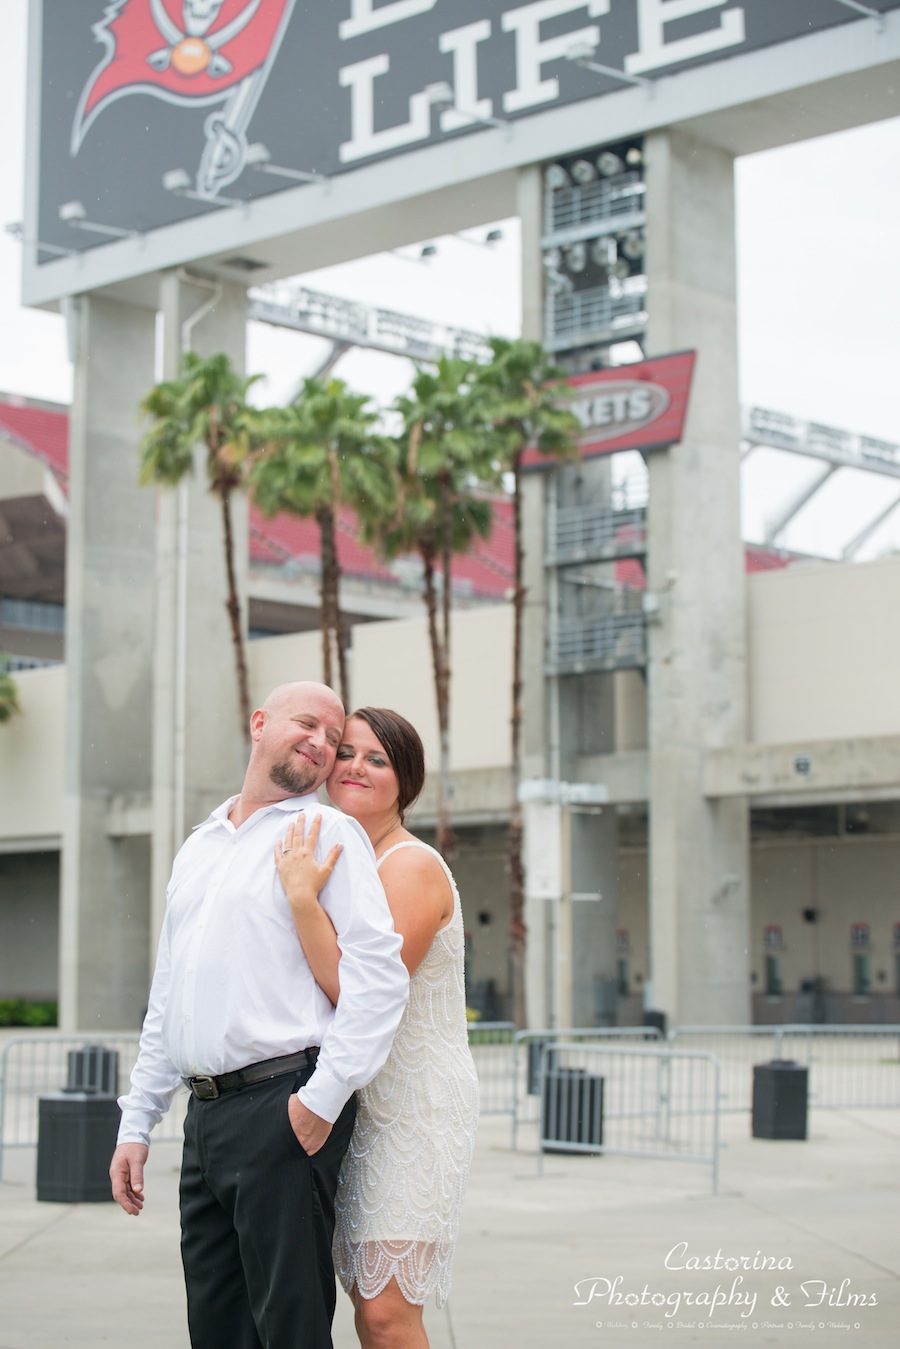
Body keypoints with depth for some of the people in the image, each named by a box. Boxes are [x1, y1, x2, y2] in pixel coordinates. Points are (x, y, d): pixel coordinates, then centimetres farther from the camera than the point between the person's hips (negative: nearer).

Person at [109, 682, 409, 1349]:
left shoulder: (329, 832, 0)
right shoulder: (198, 848, 21)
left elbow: (380, 973, -11)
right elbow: (165, 1002, 23)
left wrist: (325, 1097, -17)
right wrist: (136, 1124, 18)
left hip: (283, 1113, -7)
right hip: (205, 1115, 7)